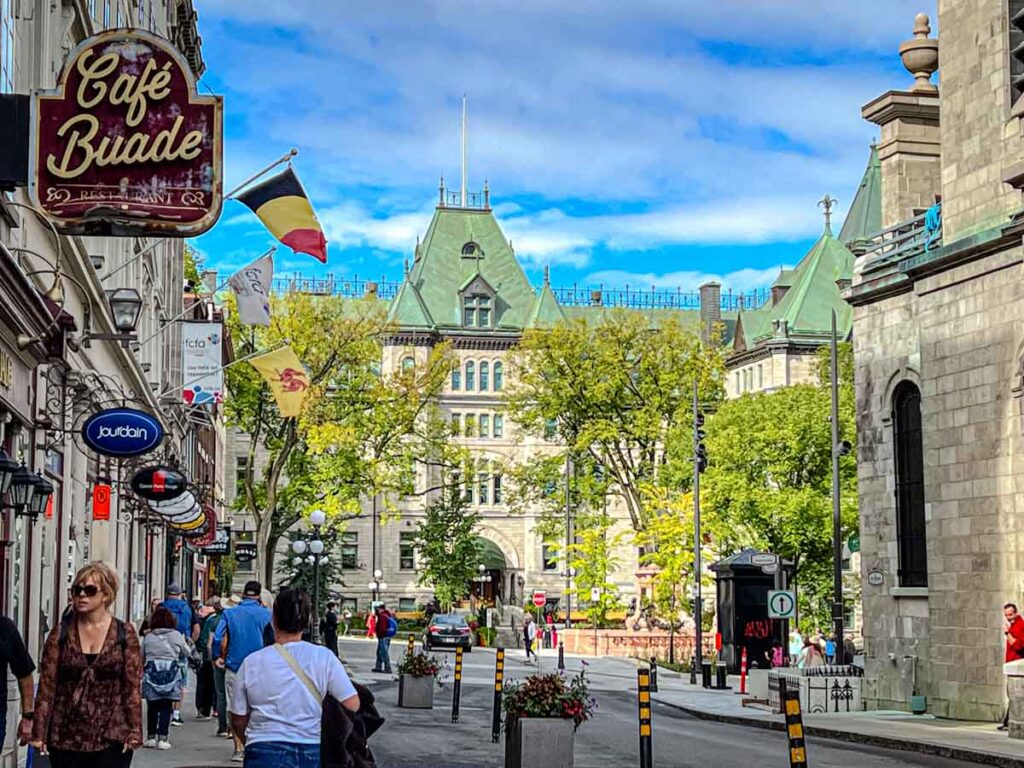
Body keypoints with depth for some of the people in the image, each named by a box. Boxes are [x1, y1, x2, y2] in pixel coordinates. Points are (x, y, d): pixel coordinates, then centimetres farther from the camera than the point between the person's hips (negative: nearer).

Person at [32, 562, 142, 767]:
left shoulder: (125, 634, 0)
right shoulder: (60, 634, 5)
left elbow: (133, 688, -1)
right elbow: (47, 687, 2)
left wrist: (134, 731, -8)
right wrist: (39, 732, -3)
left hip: (111, 739, -2)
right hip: (65, 739, 2)